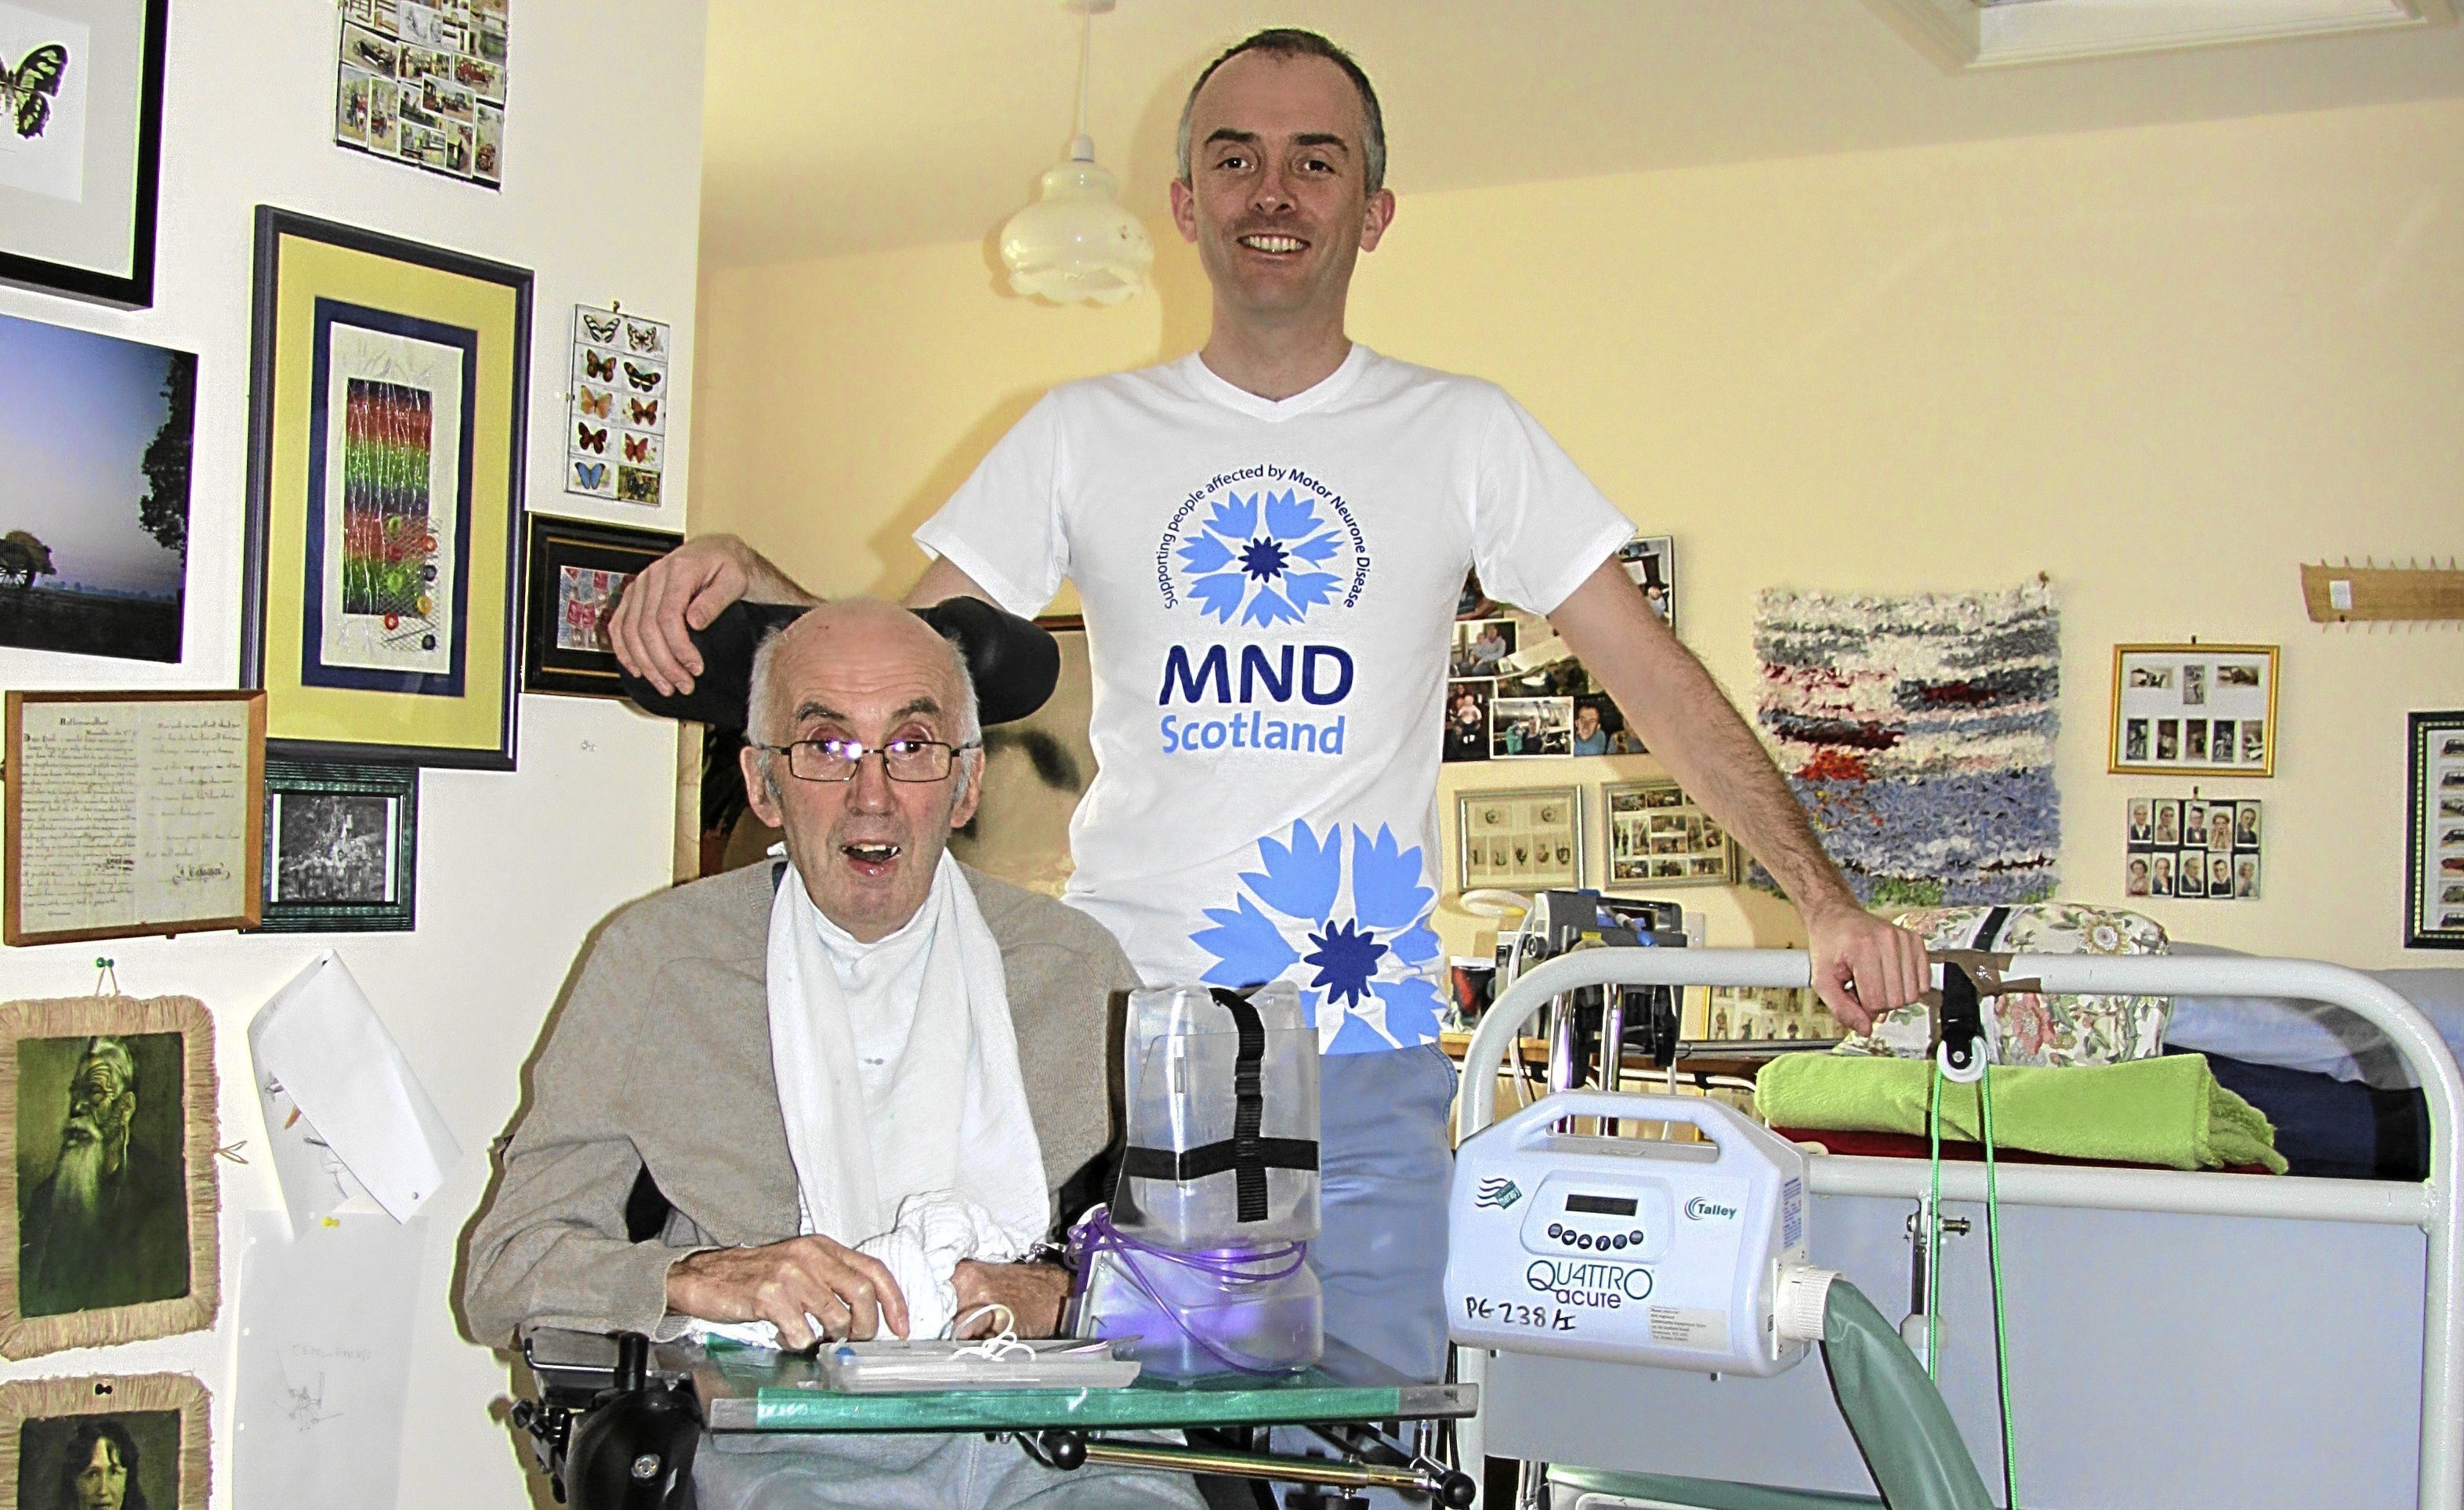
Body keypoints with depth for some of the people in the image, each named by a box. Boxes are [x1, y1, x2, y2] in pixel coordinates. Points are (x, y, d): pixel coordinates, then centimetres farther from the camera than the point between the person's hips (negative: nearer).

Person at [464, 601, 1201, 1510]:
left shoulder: (1076, 966, 14)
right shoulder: (657, 960, 9)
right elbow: (506, 1270, 7)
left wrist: (1065, 1295, -7)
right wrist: (700, 1279, -13)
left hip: (1063, 1428, 3)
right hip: (783, 1436, -2)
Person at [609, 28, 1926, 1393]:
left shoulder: (1466, 434, 7)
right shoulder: (1083, 435, 9)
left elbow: (1656, 678, 5)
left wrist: (1823, 899, -3)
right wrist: (739, 575, -13)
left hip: (1367, 1060, 0)